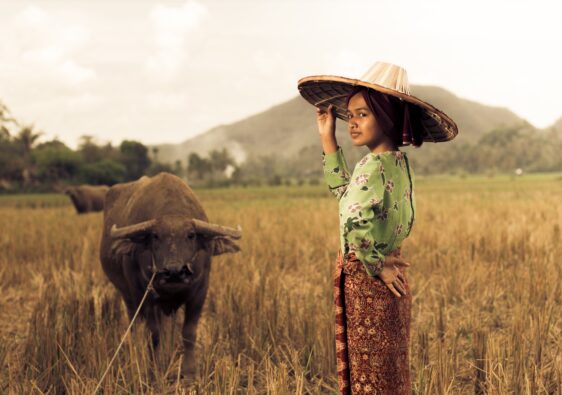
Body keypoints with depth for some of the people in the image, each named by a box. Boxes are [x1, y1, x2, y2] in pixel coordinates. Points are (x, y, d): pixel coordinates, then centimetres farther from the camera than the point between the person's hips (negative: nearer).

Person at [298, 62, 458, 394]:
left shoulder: (373, 164, -20)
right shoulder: (399, 161, 7)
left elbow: (356, 221, -37)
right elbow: (344, 191, 23)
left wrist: (375, 263, -21)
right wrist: (328, 139, 18)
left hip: (364, 280, -9)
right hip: (391, 282, 9)